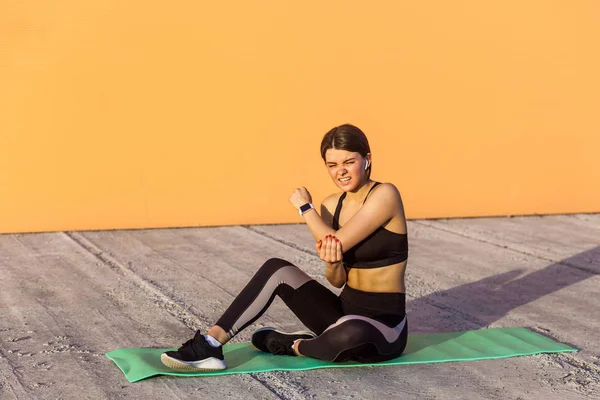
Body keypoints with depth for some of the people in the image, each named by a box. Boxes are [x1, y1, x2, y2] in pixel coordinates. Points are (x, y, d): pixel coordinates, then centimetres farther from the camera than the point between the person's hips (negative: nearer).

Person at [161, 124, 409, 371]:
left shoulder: (385, 195, -15)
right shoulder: (331, 205, 5)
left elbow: (338, 244, -24)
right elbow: (338, 280, 3)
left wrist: (305, 207, -8)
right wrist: (332, 263, -21)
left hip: (384, 326, -6)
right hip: (346, 312, 6)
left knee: (351, 333, -42)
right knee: (276, 269, -12)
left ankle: (296, 345, -10)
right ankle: (210, 344, -17)